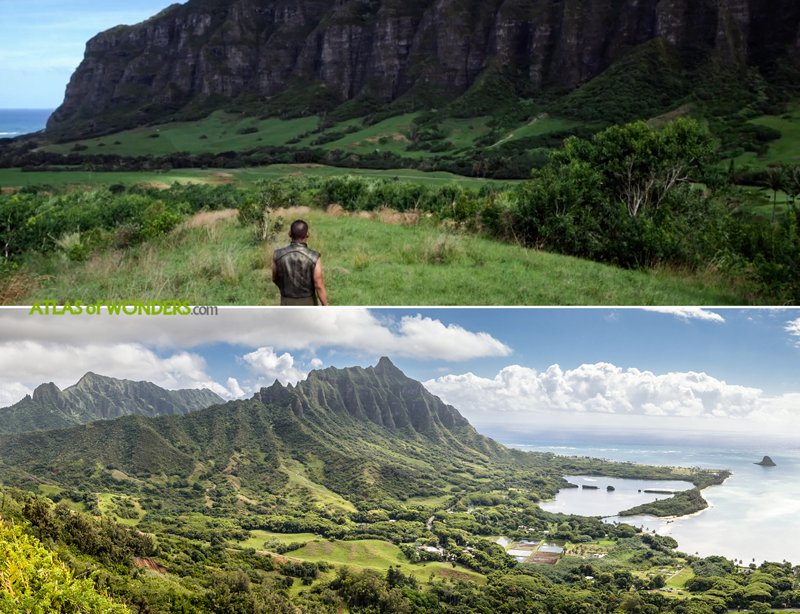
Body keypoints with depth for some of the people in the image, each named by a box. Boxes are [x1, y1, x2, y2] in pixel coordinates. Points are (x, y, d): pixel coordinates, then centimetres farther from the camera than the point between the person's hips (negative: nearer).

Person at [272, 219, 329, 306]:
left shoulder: (278, 255, -16)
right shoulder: (313, 257, -23)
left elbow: (275, 278, 1)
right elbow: (319, 286, -19)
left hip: (288, 303, 1)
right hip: (308, 304, -1)